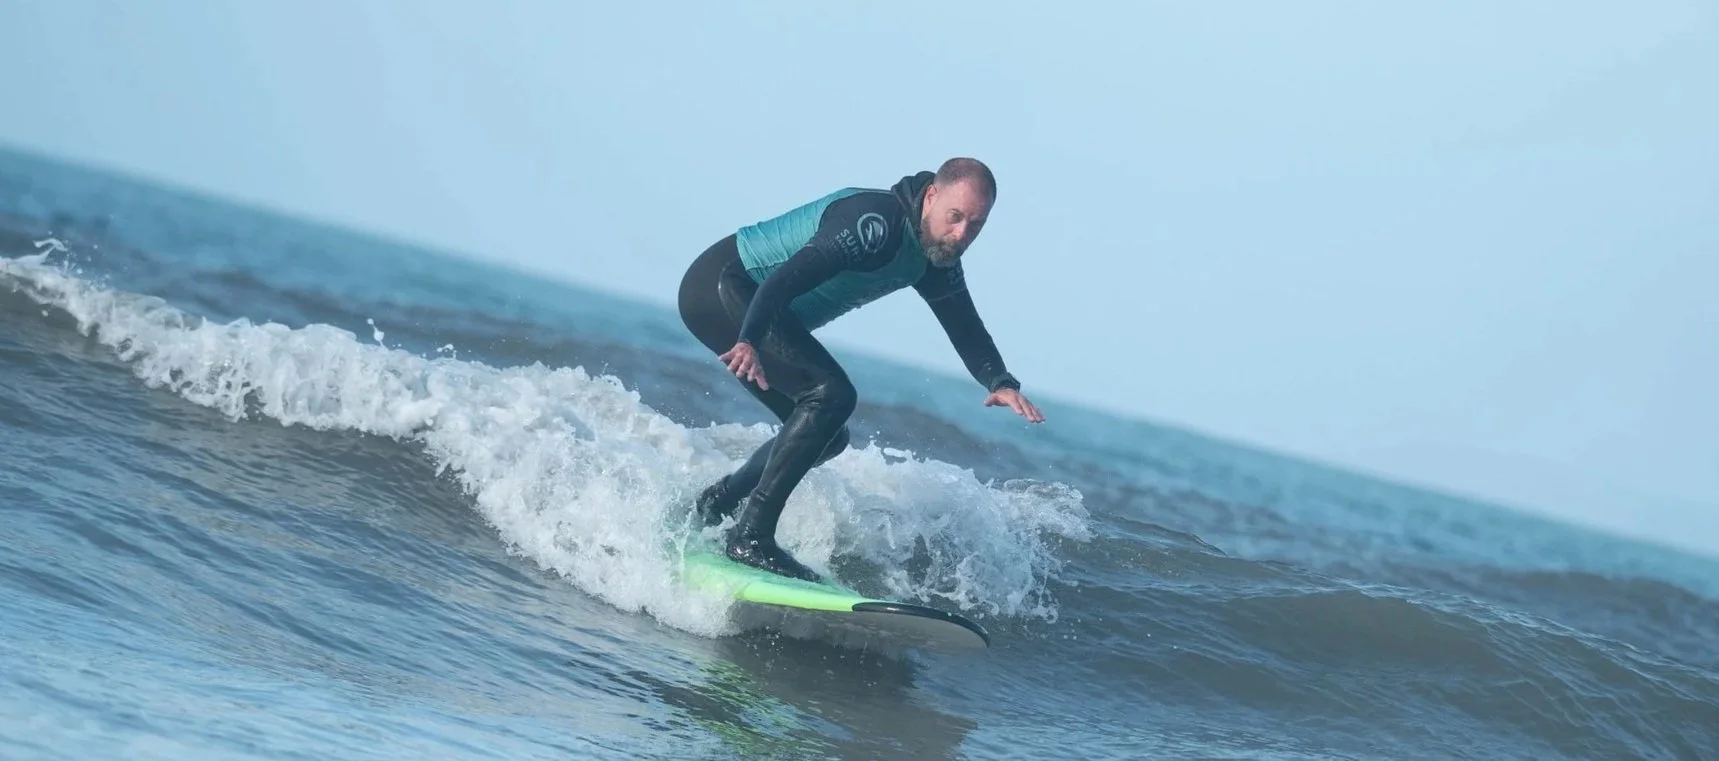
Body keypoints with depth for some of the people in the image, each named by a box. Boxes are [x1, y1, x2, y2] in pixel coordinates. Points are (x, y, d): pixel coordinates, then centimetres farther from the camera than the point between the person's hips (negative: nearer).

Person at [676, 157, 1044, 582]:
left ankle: (715, 505, 27)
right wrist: (750, 341, -51)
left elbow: (965, 327, 6)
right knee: (832, 395, -24)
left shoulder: (936, 259, 3)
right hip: (716, 286, -10)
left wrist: (1000, 382, -14)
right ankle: (751, 536, -24)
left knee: (826, 435, 12)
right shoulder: (876, 223, -27)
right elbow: (792, 274, -38)